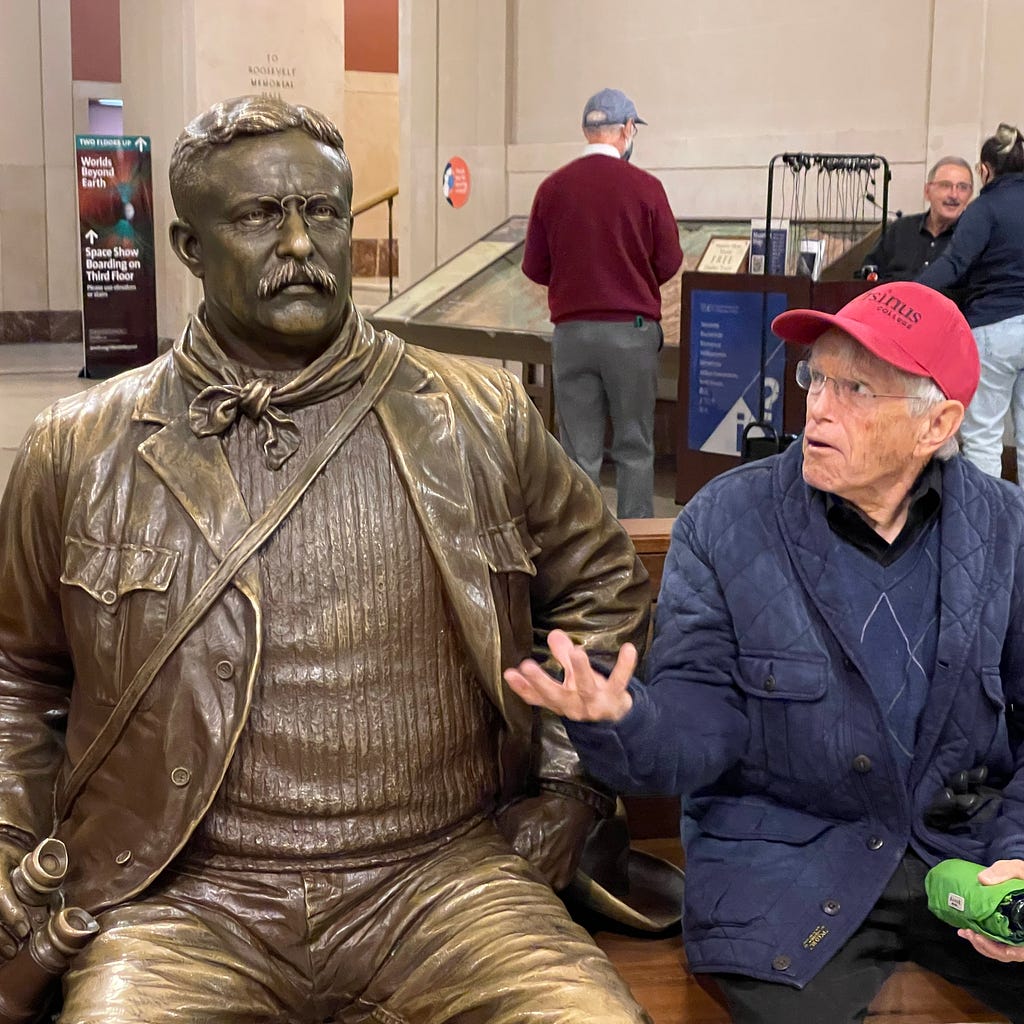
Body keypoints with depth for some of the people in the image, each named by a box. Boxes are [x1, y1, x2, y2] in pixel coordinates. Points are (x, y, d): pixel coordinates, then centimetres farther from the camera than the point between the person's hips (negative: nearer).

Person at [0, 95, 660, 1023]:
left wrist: (566, 791, 11)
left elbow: (604, 587, 18)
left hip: (442, 875, 1)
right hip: (186, 895, 0)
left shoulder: (479, 421, 5)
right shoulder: (82, 449, 5)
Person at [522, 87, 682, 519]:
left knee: (579, 451, 7)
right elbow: (669, 263, -1)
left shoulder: (552, 187, -2)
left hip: (571, 329, 2)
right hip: (632, 329, -1)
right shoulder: (645, 187, -8)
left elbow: (534, 268, 3)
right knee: (634, 447, 9)